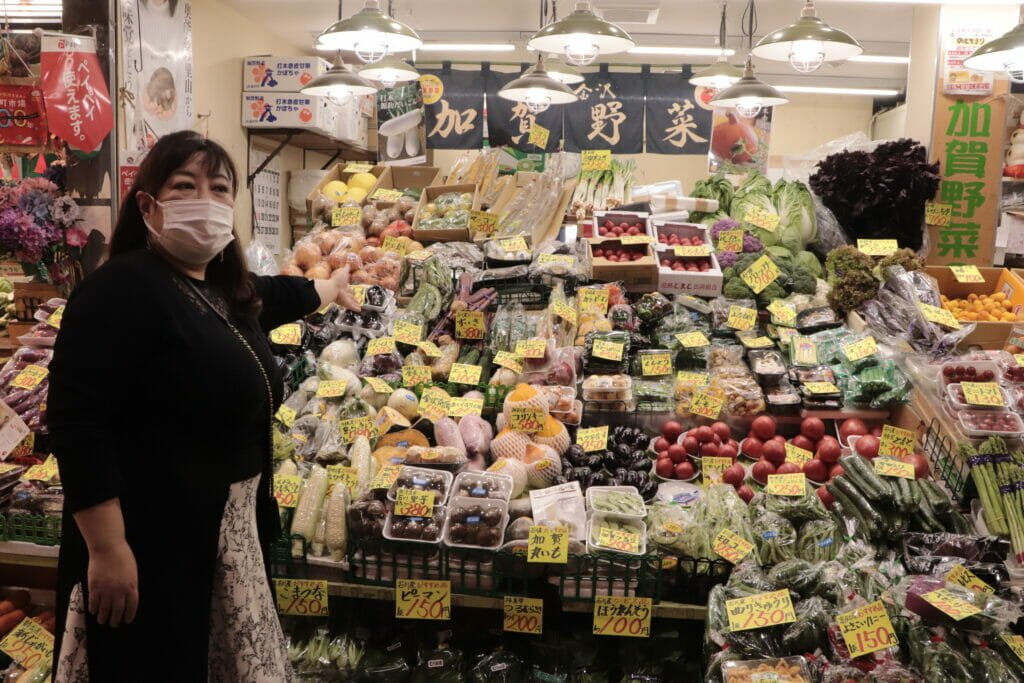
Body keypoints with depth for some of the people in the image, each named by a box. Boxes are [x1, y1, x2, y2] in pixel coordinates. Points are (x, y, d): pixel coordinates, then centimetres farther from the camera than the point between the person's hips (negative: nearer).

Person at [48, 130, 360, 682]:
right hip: (148, 541, -8)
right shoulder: (122, 288, -18)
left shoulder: (230, 290, 8)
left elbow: (279, 294, 32)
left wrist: (330, 288, 49)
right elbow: (77, 421, -23)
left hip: (232, 534, 9)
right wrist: (106, 550, -24)